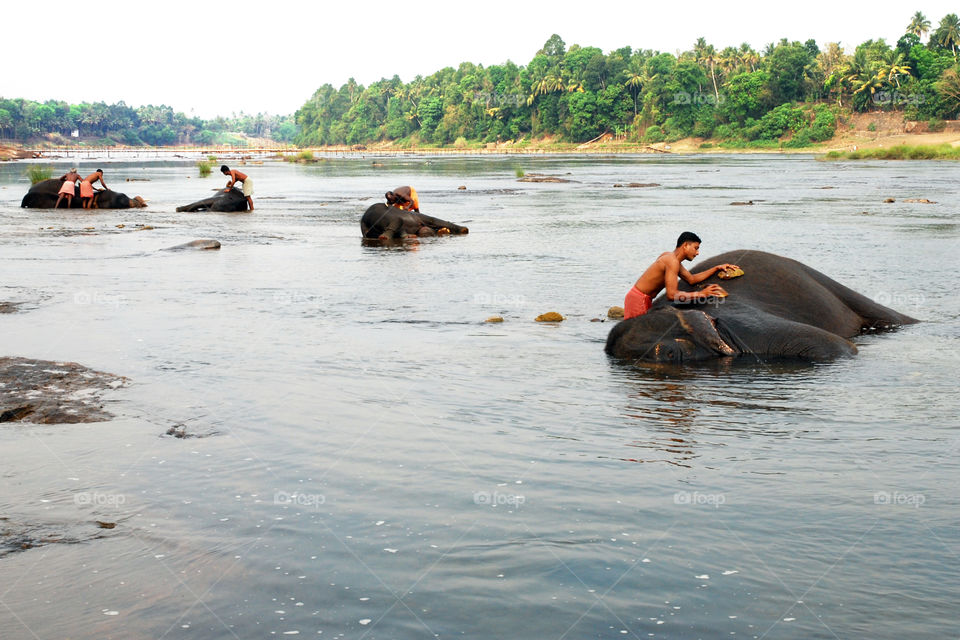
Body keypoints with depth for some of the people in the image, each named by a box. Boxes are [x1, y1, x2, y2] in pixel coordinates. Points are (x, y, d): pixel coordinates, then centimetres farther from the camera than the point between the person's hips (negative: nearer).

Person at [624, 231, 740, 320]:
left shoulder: (672, 258, 14)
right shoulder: (672, 261, -20)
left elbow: (692, 279, 22)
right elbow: (672, 295, -28)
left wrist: (717, 268, 19)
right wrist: (701, 294, -24)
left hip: (645, 300, 10)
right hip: (638, 300, -10)